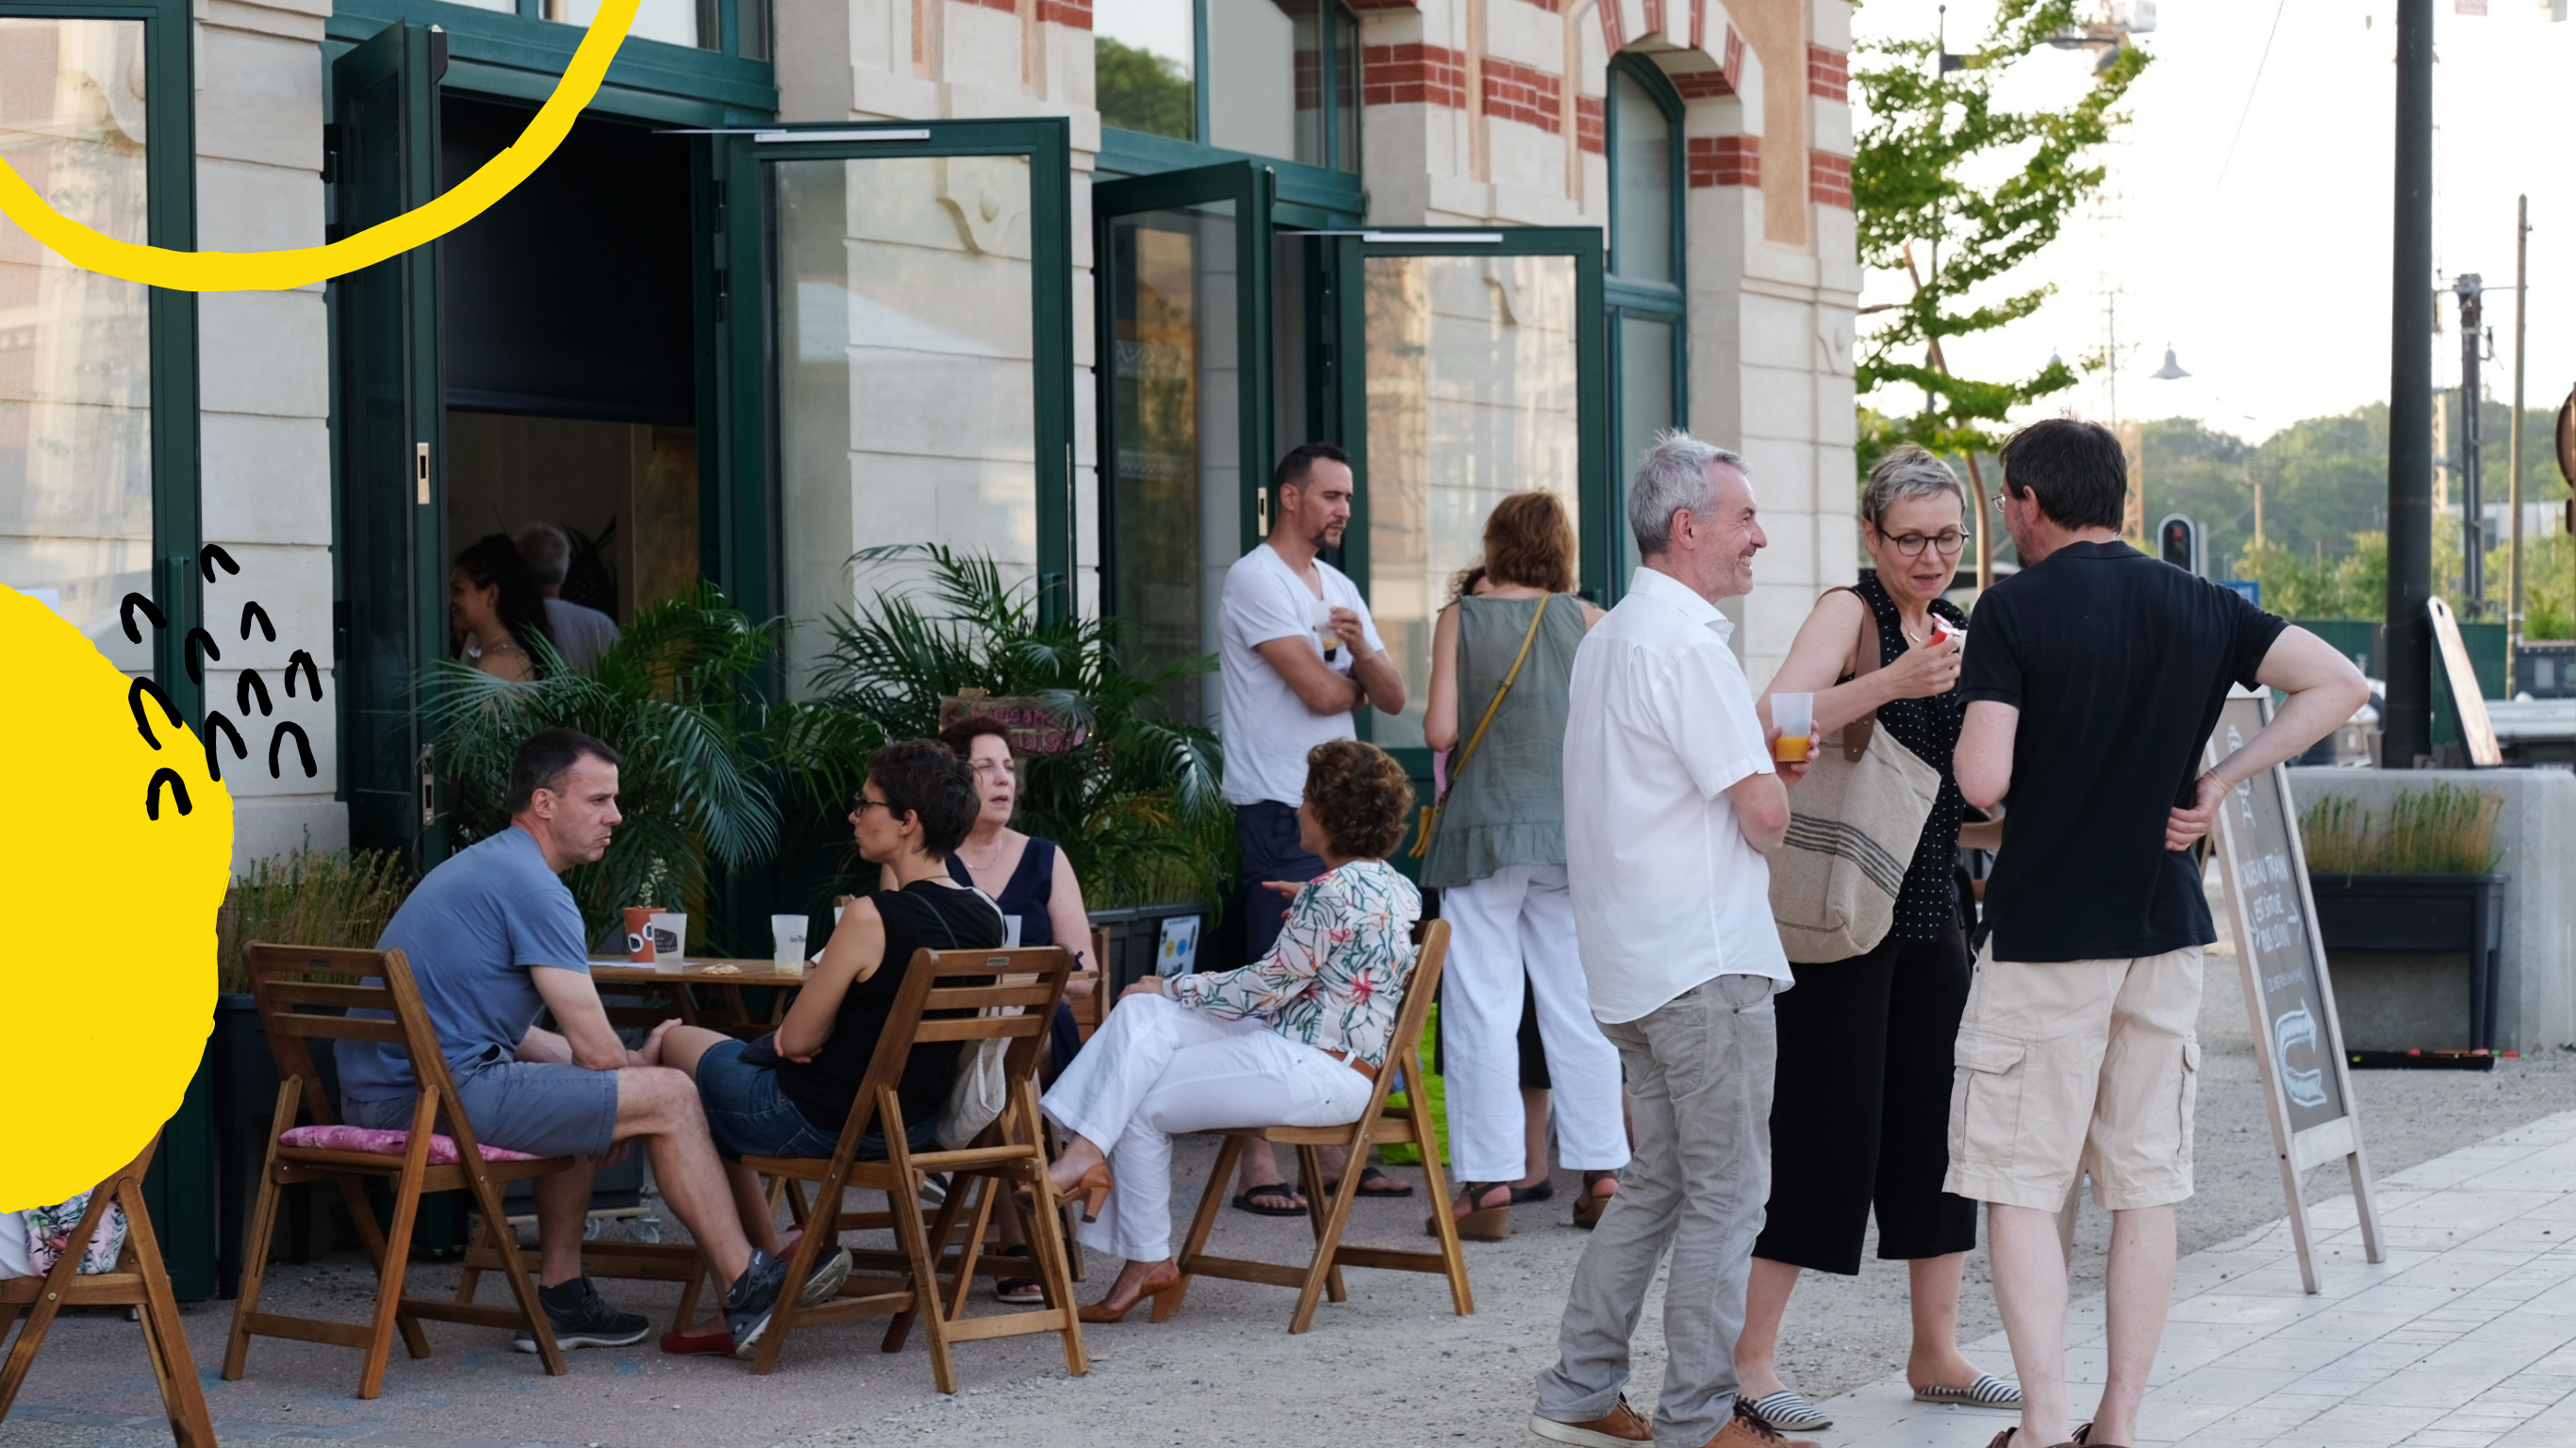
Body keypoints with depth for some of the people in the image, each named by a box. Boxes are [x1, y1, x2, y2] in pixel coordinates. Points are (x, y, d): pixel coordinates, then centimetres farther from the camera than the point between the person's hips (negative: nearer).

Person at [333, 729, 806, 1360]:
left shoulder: (478, 866, 21)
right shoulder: (532, 886, -11)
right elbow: (598, 1052, -12)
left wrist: (630, 1064, 18)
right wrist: (642, 1065, 11)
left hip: (381, 1092, 11)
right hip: (442, 1094, -11)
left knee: (579, 1099, 32)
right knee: (669, 1097, -7)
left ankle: (562, 1297, 27)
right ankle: (746, 1291, 2)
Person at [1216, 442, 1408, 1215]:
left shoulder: (1340, 587, 18)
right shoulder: (1256, 579, -8)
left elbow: (1392, 697, 10)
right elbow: (1320, 692, -16)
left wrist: (1358, 647, -10)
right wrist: (1360, 678, 6)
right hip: (1279, 810, -8)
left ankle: (1337, 1147, 15)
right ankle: (1258, 1162, -7)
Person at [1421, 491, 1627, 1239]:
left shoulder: (1460, 619, -2)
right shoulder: (1590, 622, 1)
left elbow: (1441, 729, -8)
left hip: (1484, 829, -2)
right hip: (1572, 832, 2)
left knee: (1483, 1007, 1)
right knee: (1579, 1008, 9)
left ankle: (1489, 1182, -1)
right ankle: (1600, 1172, 12)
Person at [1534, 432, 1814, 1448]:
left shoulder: (1609, 637, 16)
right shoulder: (1686, 643, -16)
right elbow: (1763, 814, -18)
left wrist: (1757, 762, 9)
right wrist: (1772, 794, 6)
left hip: (1633, 960, 10)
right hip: (1705, 955, -10)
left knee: (1658, 1184, 16)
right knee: (1726, 1192, -2)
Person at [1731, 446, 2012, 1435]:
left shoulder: (1956, 628, 13)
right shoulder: (1850, 613, -9)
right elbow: (1773, 724, -25)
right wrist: (1890, 682, -34)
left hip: (1932, 907, 8)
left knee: (1939, 1122, 10)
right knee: (1828, 1127, -7)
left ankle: (1936, 1354, 20)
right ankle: (1751, 1360, 1)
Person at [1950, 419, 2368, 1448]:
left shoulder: (2014, 609, -10)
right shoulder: (2198, 608, 5)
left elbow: (1982, 781, -18)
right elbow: (2340, 684, 2)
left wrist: (1971, 729, 4)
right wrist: (2215, 784, 1)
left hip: (2043, 935, -5)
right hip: (2166, 930, 5)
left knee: (2019, 1188, 2)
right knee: (2145, 1187, 10)